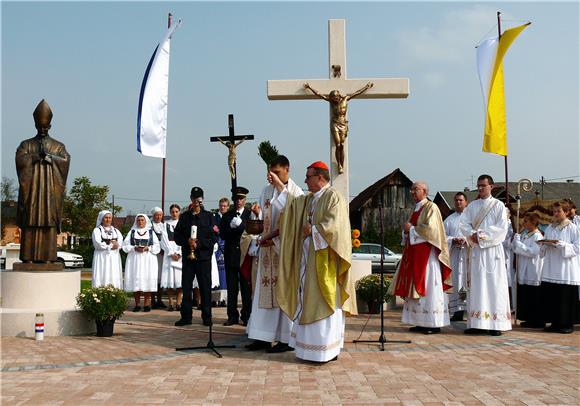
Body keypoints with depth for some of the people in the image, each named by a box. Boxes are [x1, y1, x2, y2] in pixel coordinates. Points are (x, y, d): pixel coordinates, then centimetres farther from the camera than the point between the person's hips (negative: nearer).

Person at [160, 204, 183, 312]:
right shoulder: (166, 224, 11)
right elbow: (164, 239, 4)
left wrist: (179, 253, -9)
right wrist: (171, 253, -7)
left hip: (181, 253, 0)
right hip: (169, 253, 0)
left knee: (180, 279, -6)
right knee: (170, 278, -5)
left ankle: (178, 303, -3)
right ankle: (171, 303, -1)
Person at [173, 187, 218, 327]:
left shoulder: (208, 216, 5)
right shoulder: (184, 216, 11)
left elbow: (214, 238, -1)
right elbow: (177, 236, 7)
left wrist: (199, 244, -13)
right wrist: (187, 242, -12)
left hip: (204, 256, -2)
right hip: (187, 256, 2)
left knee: (205, 287, 1)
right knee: (186, 286, 3)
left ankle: (207, 317, 9)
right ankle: (186, 316, 10)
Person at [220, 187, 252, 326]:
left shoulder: (250, 215, 5)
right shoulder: (227, 216, 13)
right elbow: (222, 235, 4)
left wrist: (240, 225, -13)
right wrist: (232, 227, -12)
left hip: (245, 254, -2)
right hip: (230, 255, 3)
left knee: (246, 287, 0)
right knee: (231, 287, 5)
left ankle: (246, 316, 6)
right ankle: (232, 316, 11)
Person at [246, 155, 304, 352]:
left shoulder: (296, 193, -6)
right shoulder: (266, 191, 12)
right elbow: (261, 219, 15)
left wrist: (275, 240, -15)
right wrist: (257, 213, -8)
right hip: (267, 248, 6)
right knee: (264, 291, 5)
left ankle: (286, 339, 5)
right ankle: (263, 337, 11)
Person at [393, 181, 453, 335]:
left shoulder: (431, 207, -7)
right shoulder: (416, 209, 19)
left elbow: (430, 228, -19)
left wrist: (411, 228, -10)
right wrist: (407, 231, 3)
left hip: (426, 252, -9)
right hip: (414, 252, 9)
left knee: (428, 286, -8)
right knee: (416, 286, 6)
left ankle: (434, 324, -4)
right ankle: (422, 323, 10)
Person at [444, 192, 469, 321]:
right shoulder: (449, 219, 16)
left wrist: (466, 240, -17)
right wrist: (453, 240, -10)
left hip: (469, 253, -3)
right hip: (454, 254, 3)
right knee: (457, 281, 2)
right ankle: (458, 312, 5)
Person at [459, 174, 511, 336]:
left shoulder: (498, 205, 2)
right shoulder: (472, 206, 12)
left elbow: (502, 228, -7)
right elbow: (463, 223, 4)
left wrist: (481, 235, -12)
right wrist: (473, 235, -13)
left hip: (493, 250, -3)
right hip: (477, 249, 3)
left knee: (494, 285, -4)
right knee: (477, 285, 1)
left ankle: (496, 324, -2)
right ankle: (477, 324, 3)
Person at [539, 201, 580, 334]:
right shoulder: (550, 228, 14)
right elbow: (544, 249, 18)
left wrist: (558, 243, -16)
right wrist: (546, 244, -5)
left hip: (566, 270, -5)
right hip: (550, 270, 5)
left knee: (566, 297, -2)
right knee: (550, 296, 2)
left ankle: (567, 324, 6)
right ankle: (555, 323, 11)